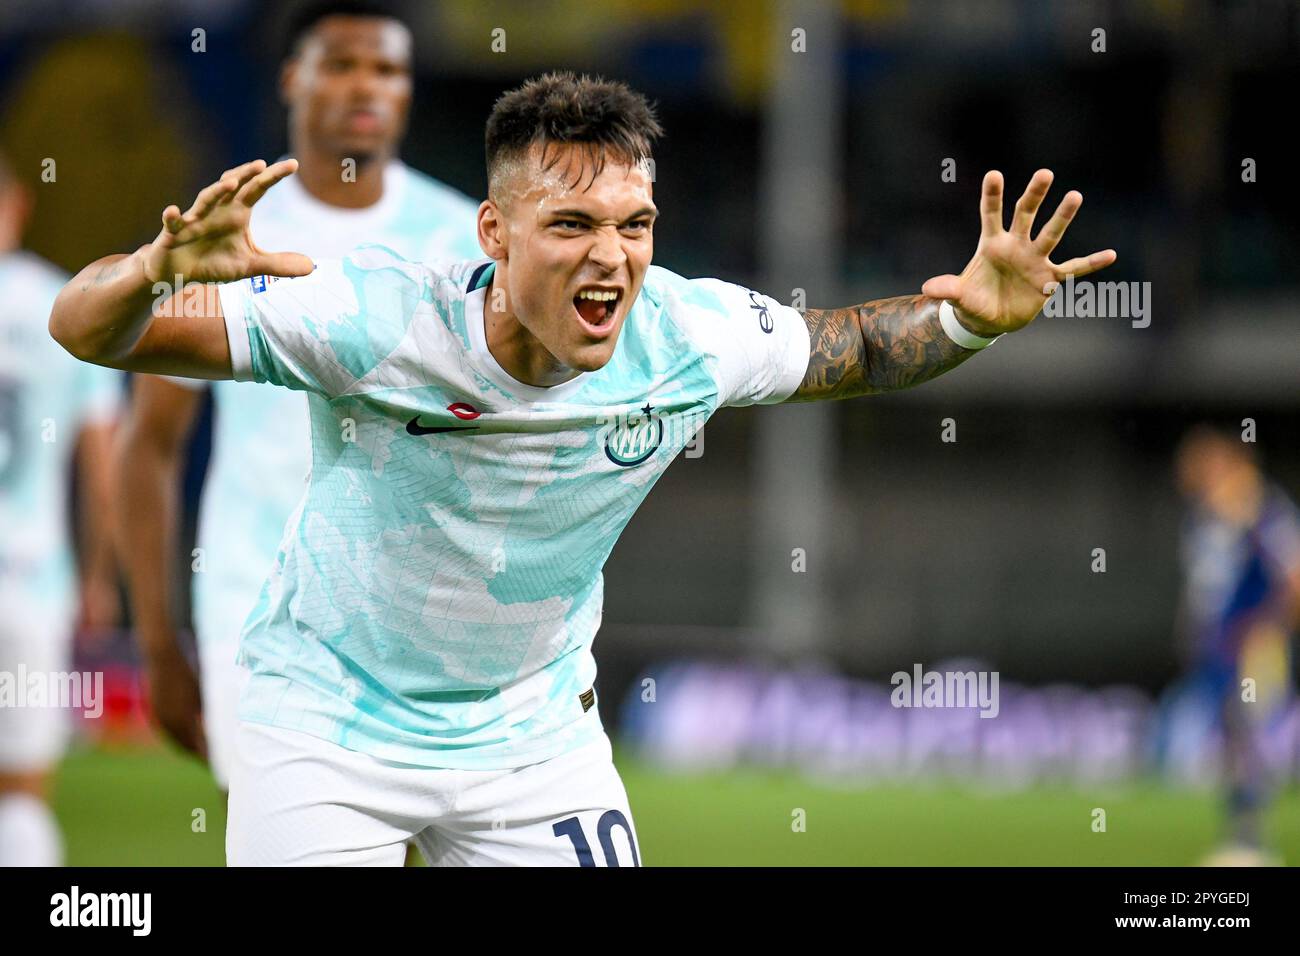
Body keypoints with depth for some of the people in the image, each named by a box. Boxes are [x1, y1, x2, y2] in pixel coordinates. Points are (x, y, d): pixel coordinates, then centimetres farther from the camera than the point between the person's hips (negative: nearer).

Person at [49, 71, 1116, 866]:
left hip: (535, 732, 3)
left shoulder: (692, 337, -17)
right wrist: (160, 269, -50)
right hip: (333, 727, -3)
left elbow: (852, 349, 5)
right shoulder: (376, 318, -29)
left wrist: (974, 315, -15)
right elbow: (85, 330, -27)